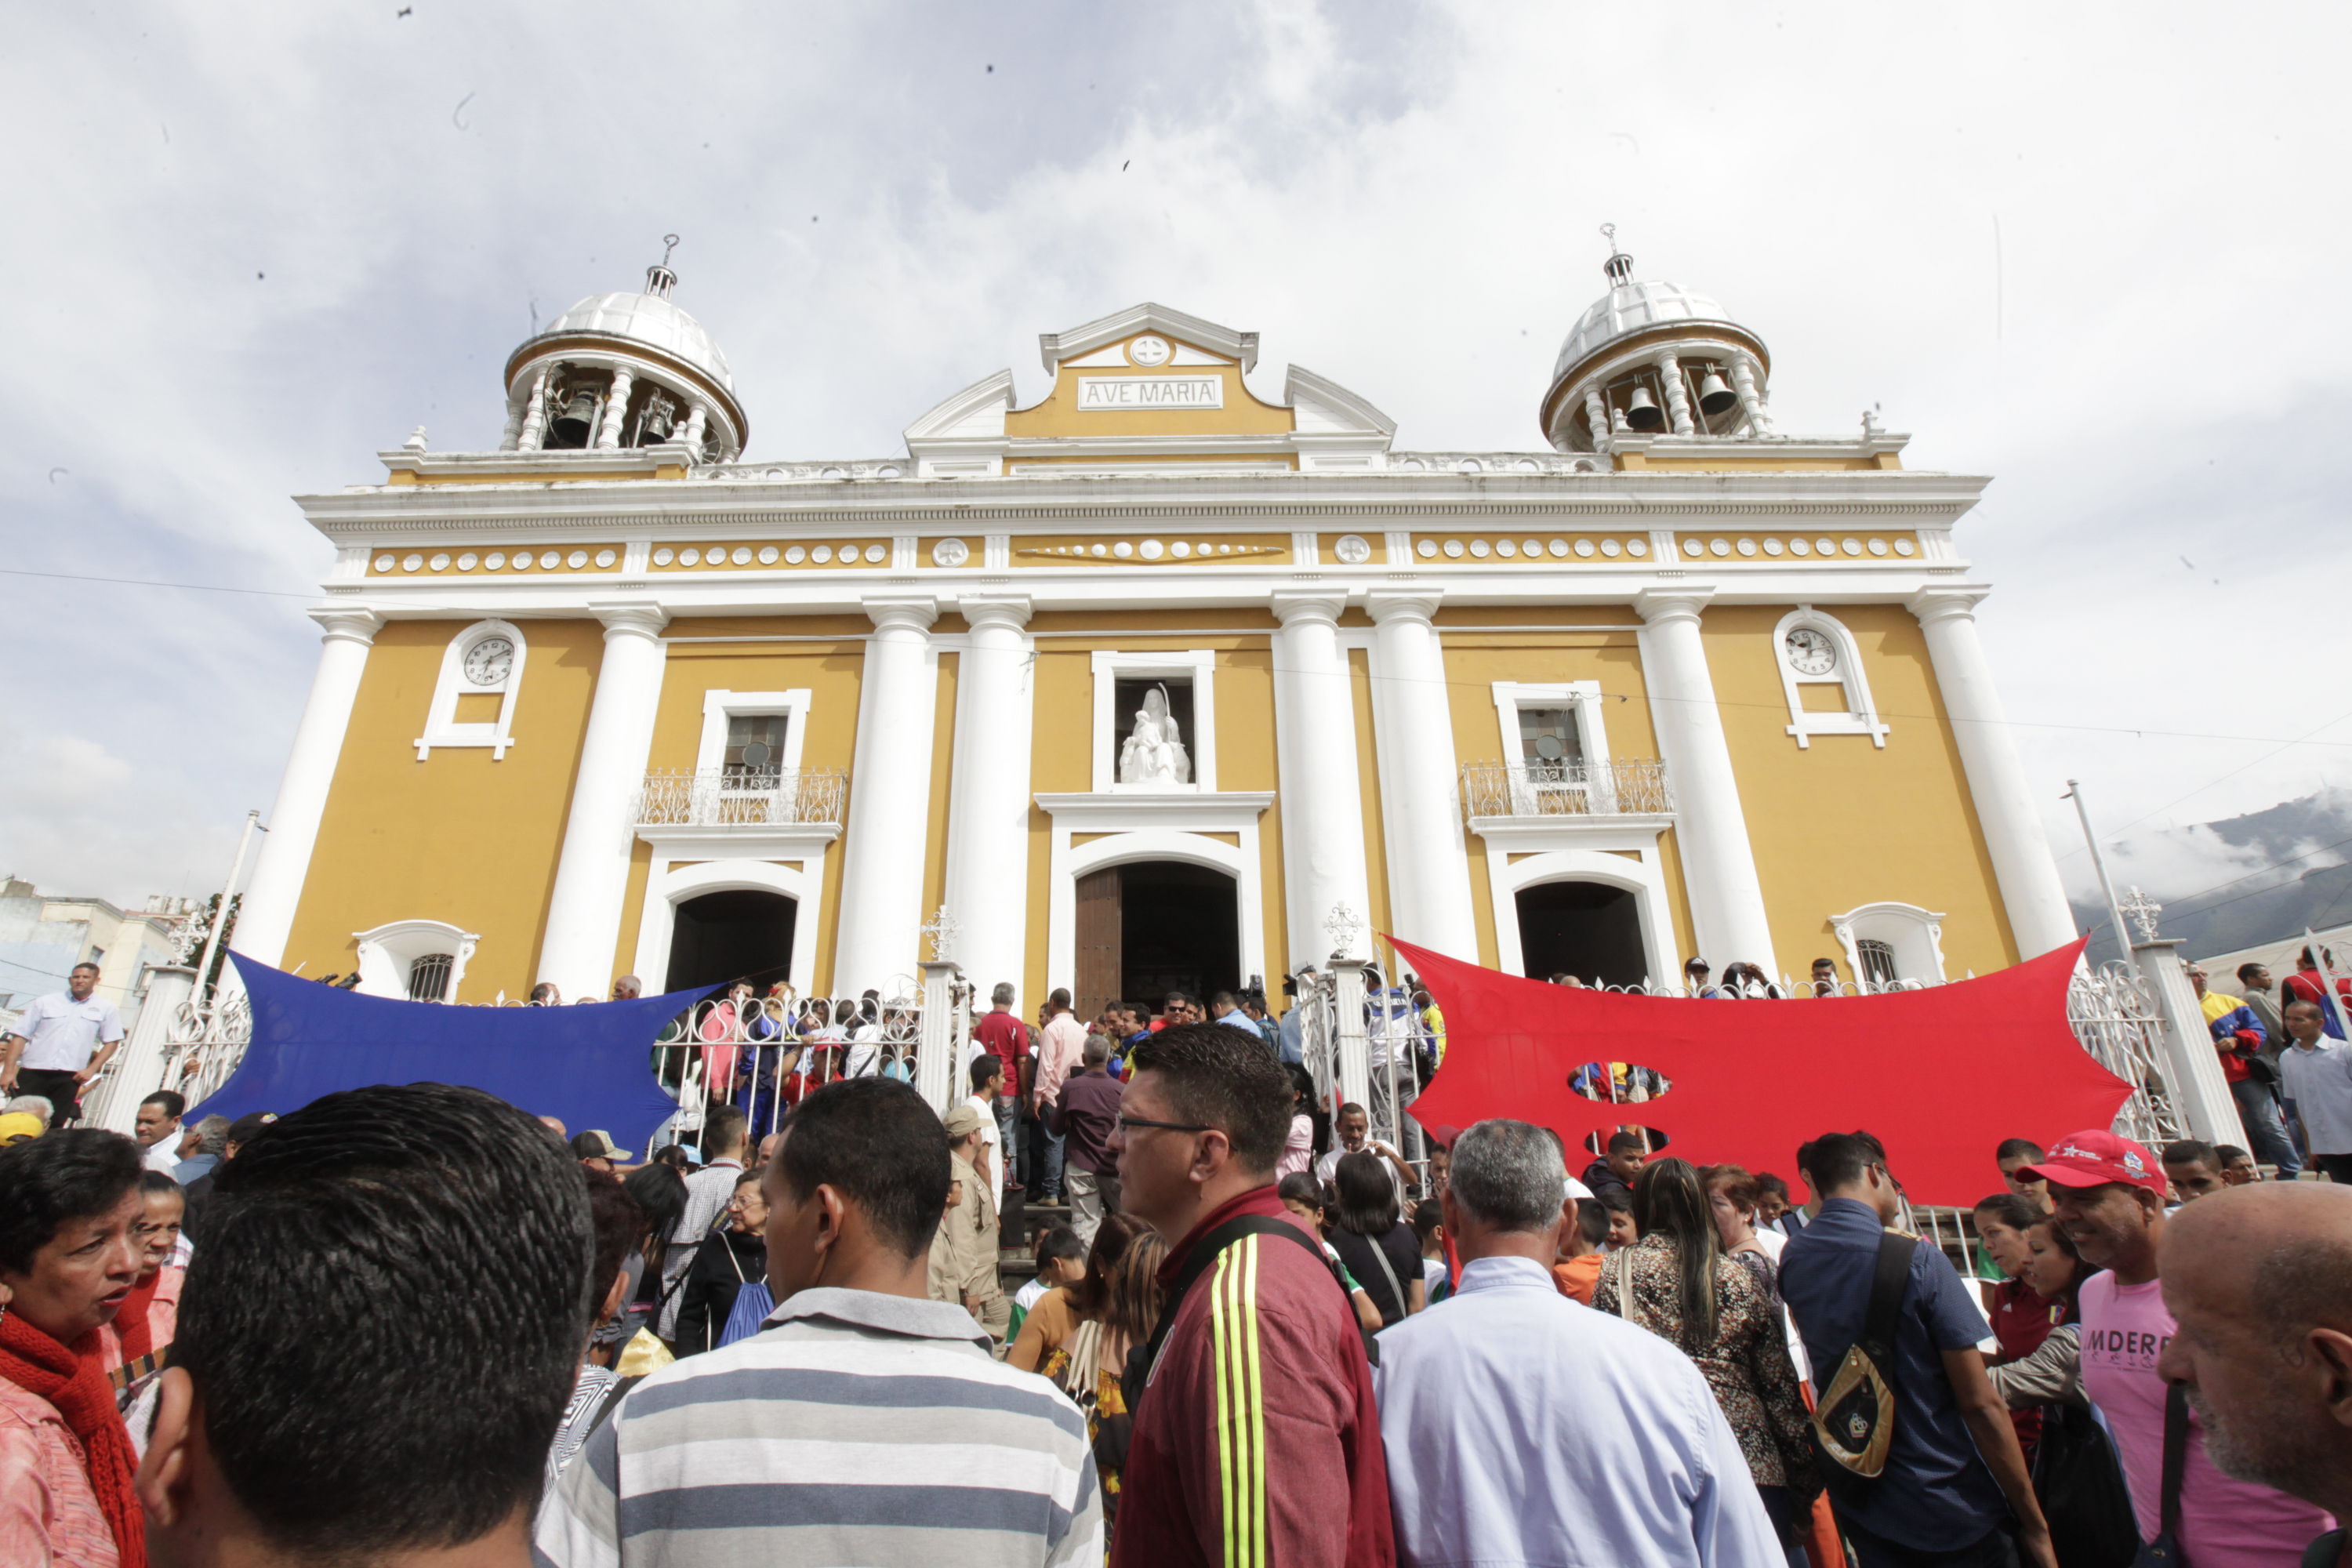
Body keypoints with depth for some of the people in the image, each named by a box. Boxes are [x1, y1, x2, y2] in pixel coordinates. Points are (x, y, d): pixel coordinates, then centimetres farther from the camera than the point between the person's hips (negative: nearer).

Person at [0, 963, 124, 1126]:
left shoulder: (106, 1009, 7)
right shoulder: (44, 1002, 6)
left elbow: (112, 1042, 9)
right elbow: (19, 1035, 4)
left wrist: (91, 1070, -3)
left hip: (69, 1078, 0)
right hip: (32, 1073, 0)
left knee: (54, 1126, 0)